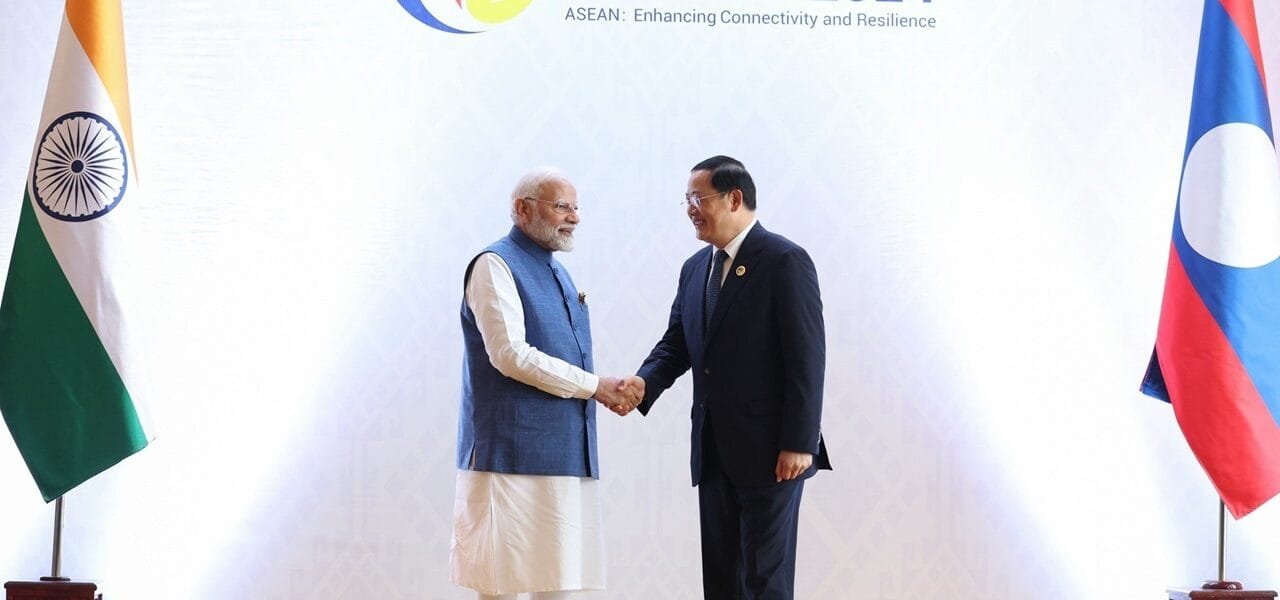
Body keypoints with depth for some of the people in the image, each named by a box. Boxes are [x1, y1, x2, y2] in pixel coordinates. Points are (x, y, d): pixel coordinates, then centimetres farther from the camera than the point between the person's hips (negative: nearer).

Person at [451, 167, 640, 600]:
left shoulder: (557, 273, 19)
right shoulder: (495, 265, -7)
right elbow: (511, 354, -18)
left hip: (564, 450, 8)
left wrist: (611, 393, 7)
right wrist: (593, 386, -13)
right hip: (515, 449, -8)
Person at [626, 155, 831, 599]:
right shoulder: (694, 269, 14)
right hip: (714, 451, 7)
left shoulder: (785, 262, -10)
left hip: (770, 449, -7)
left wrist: (799, 444, -18)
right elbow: (676, 344, 12)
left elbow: (807, 358, -14)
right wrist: (645, 382, -10)